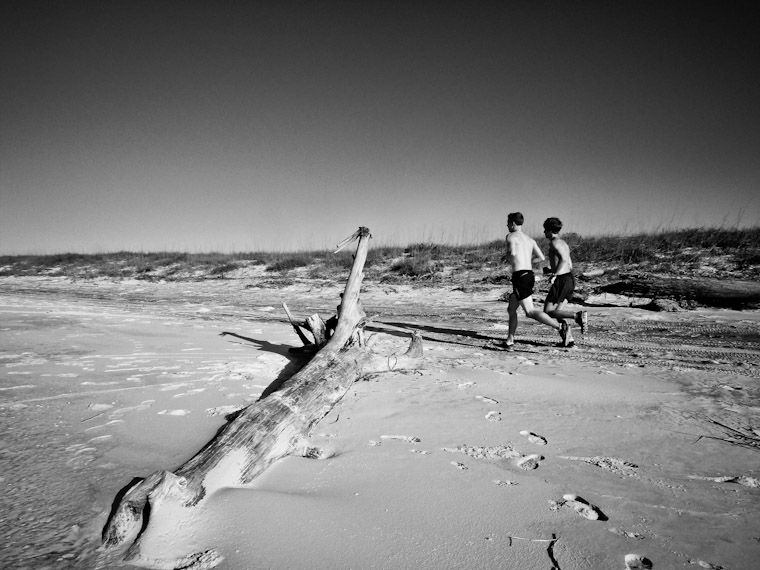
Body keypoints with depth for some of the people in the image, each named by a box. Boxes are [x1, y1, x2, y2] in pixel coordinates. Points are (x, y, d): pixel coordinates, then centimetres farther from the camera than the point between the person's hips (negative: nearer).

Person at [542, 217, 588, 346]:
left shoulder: (555, 242, -8)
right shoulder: (564, 243, 21)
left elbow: (564, 259, -22)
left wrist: (554, 275, -25)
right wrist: (551, 270, 28)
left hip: (561, 280, -9)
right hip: (570, 278, 9)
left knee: (548, 312, -7)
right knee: (558, 311, 12)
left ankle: (578, 316, -21)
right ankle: (568, 338, 4)